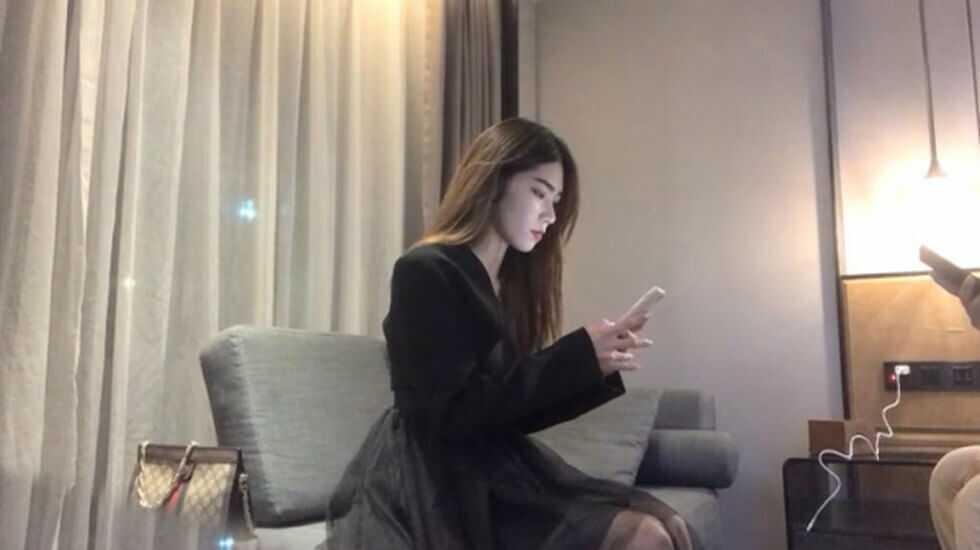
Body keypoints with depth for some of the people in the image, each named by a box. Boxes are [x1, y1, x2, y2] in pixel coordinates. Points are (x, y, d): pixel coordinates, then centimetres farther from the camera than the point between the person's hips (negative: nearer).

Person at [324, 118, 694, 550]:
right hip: (434, 481, -7)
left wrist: (599, 366, -2)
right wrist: (578, 356, -18)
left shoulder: (511, 283, 13)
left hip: (499, 466, 8)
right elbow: (451, 415, -18)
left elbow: (518, 413, 11)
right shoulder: (425, 273, -11)